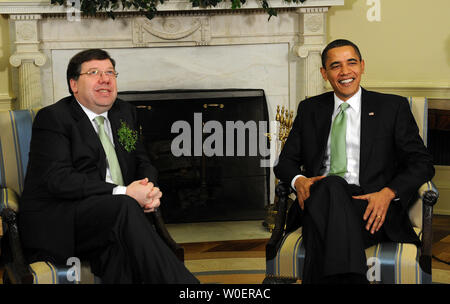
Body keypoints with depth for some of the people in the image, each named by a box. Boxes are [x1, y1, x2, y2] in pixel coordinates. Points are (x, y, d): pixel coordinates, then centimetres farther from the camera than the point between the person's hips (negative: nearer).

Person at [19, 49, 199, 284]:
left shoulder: (125, 113, 18)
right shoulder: (52, 118, -4)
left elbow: (143, 163, 19)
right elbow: (58, 179, -16)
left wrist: (149, 191, -7)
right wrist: (123, 192, -23)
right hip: (55, 225, -5)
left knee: (120, 248, -32)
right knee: (125, 207, -32)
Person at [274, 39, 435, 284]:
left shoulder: (392, 107, 13)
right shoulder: (309, 109, 21)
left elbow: (422, 163, 8)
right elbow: (286, 160, 21)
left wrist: (388, 193, -12)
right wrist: (298, 180, -5)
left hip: (371, 206, -2)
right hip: (319, 201, 3)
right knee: (331, 186, -35)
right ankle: (347, 276, -33)